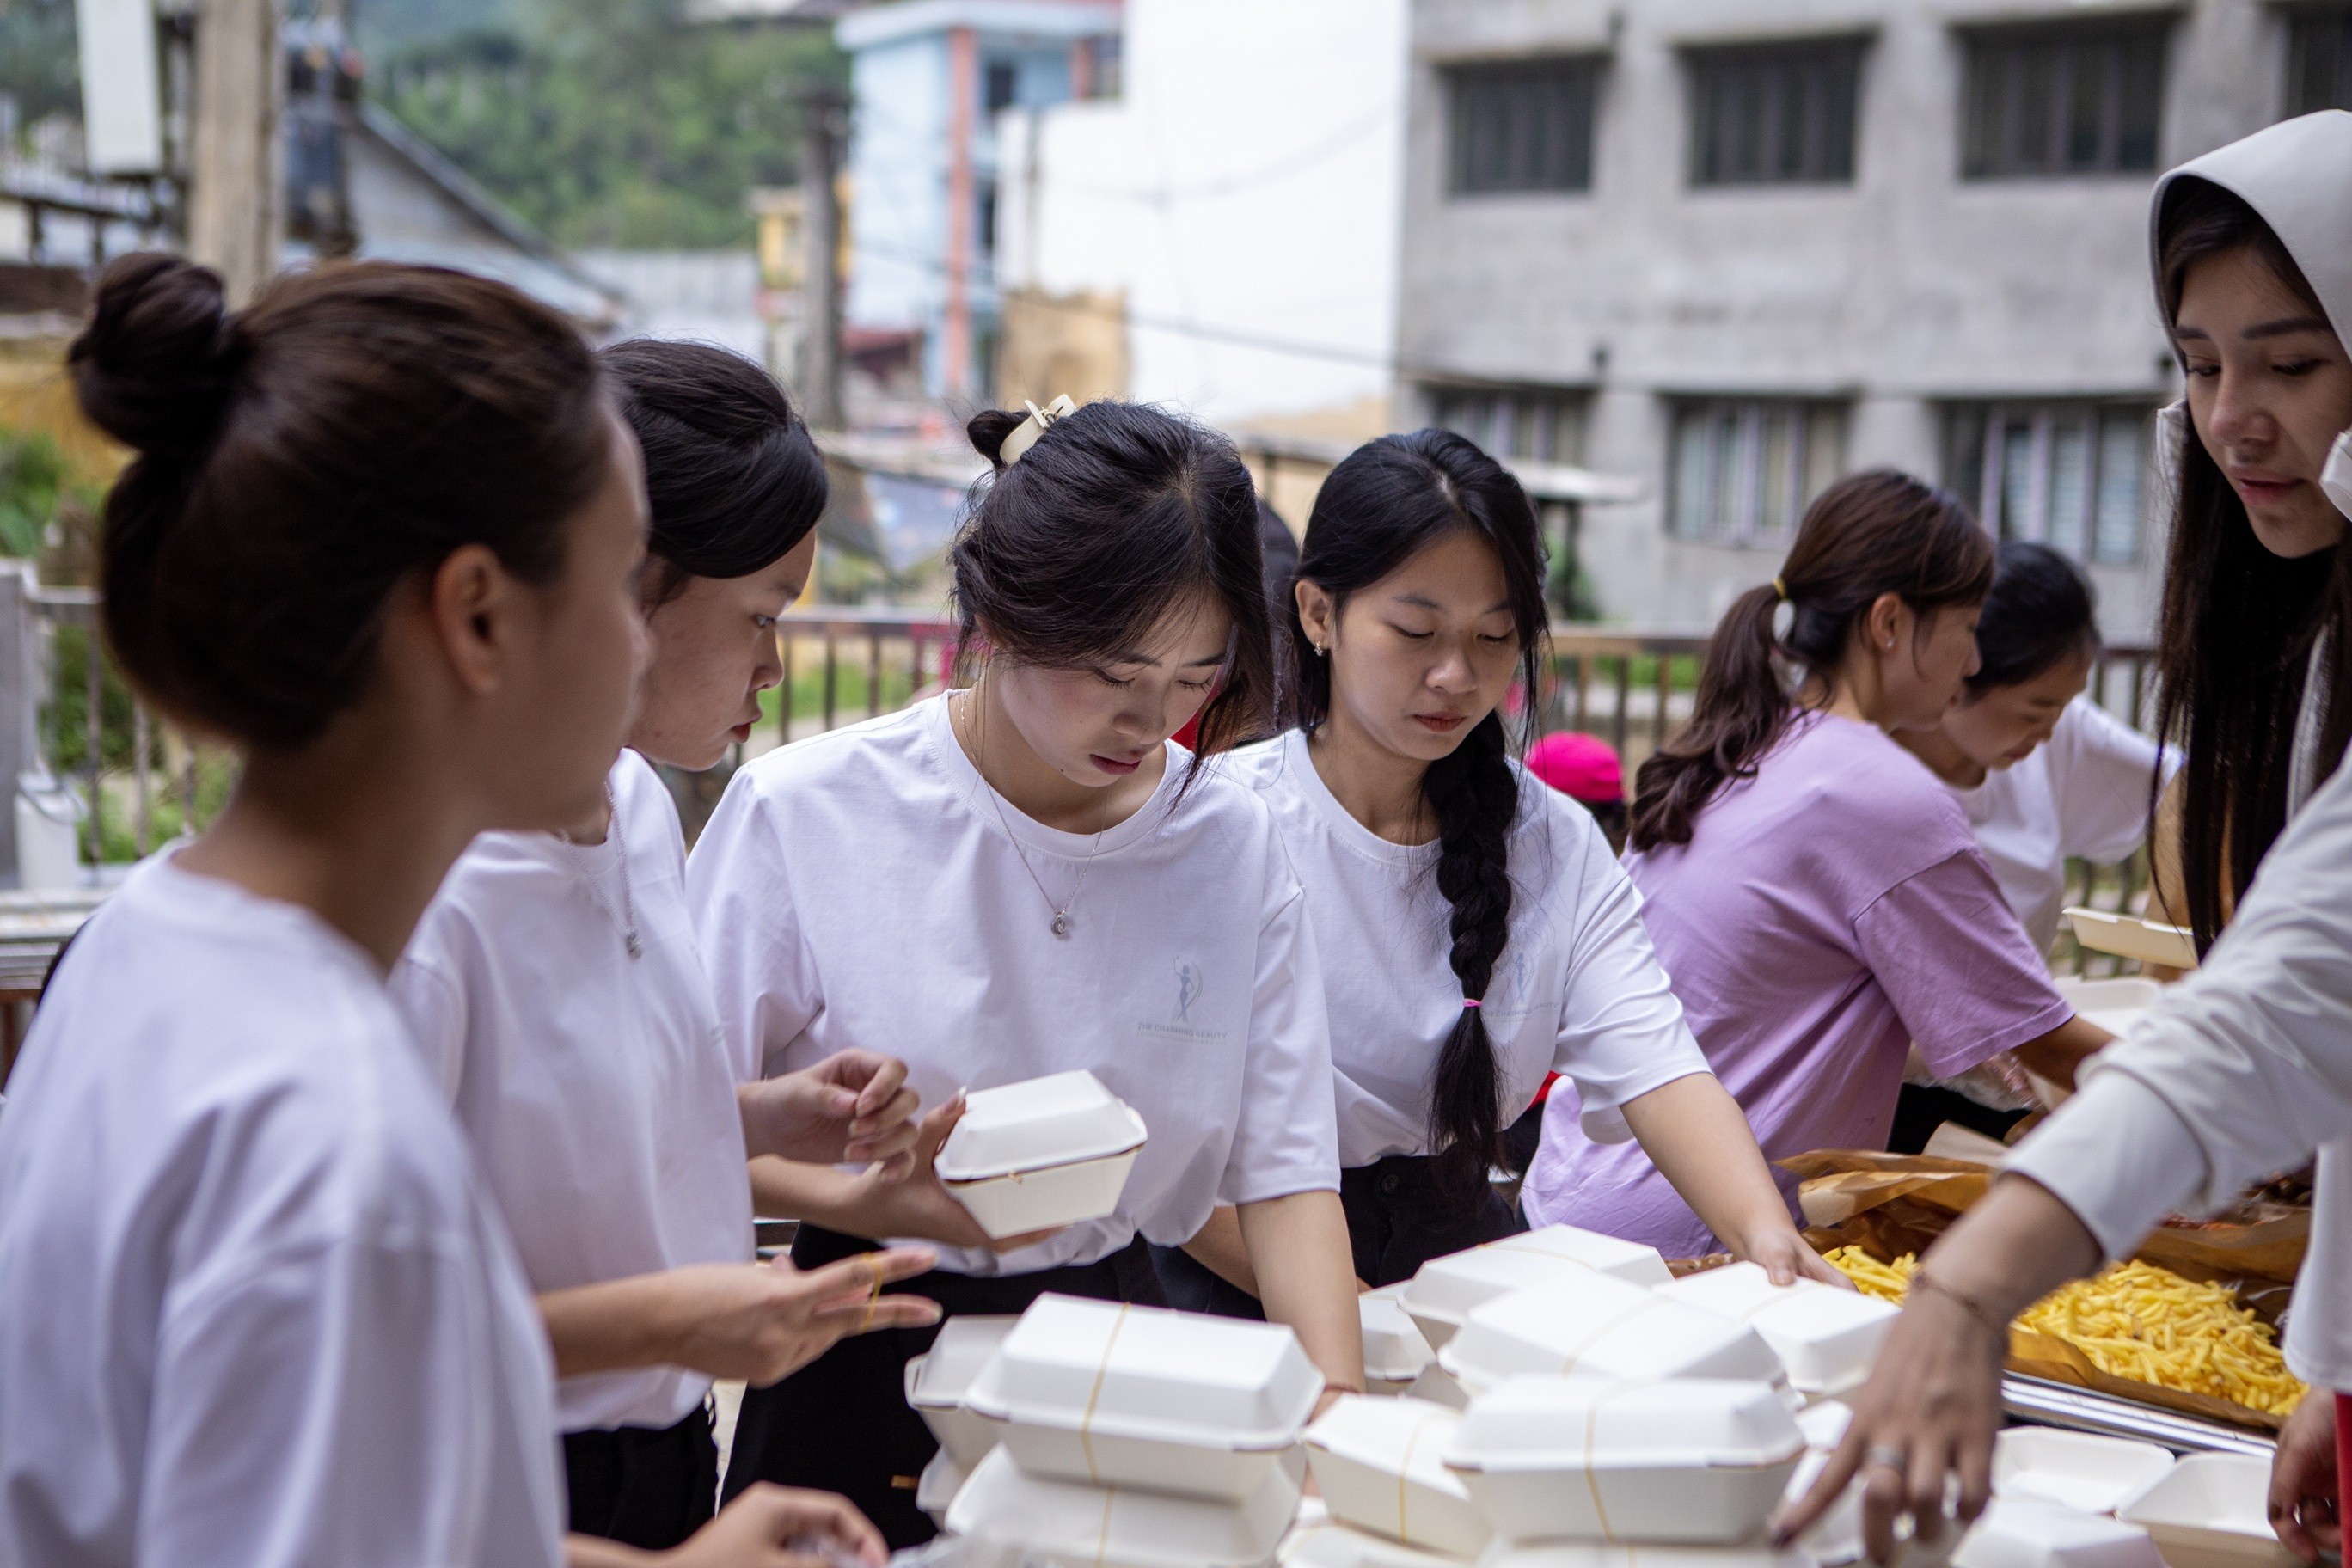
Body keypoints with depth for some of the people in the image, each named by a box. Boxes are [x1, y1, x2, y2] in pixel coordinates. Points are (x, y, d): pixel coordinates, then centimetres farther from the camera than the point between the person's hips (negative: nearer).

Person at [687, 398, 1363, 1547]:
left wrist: (1339, 1415, -17)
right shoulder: (805, 812, -12)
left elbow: (1285, 1162, -5)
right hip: (872, 1375, -2)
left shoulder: (1233, 848, -3)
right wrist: (883, 1200, -25)